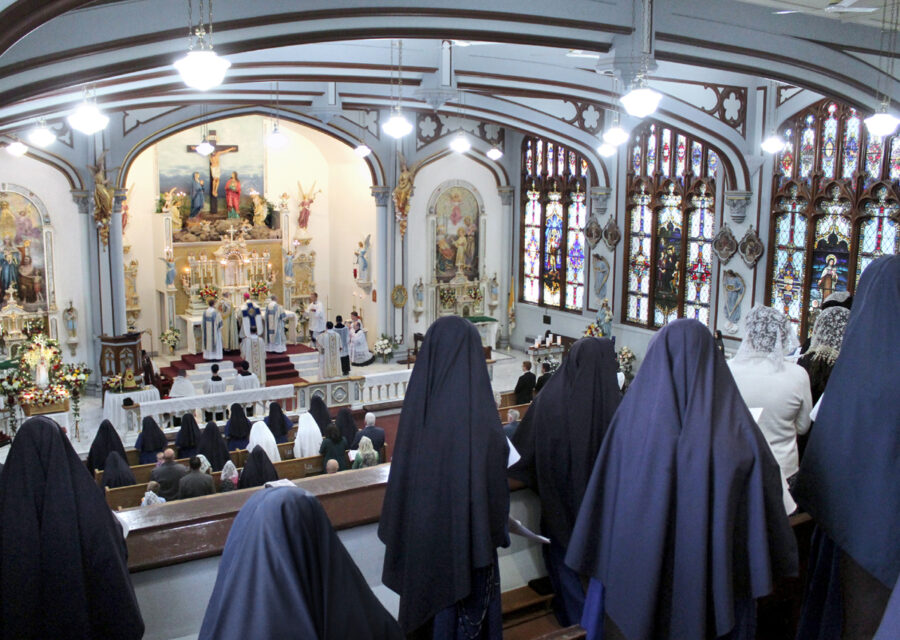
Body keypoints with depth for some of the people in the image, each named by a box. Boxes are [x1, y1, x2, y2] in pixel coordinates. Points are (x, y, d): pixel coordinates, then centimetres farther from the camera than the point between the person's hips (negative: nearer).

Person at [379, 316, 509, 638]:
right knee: (469, 607, 16)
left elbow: (401, 473, -2)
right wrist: (497, 531, 3)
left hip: (421, 532, 4)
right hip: (467, 535, -4)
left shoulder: (418, 402, -11)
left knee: (427, 602, 21)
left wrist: (405, 534, 11)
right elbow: (496, 481, -13)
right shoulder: (479, 414, -22)